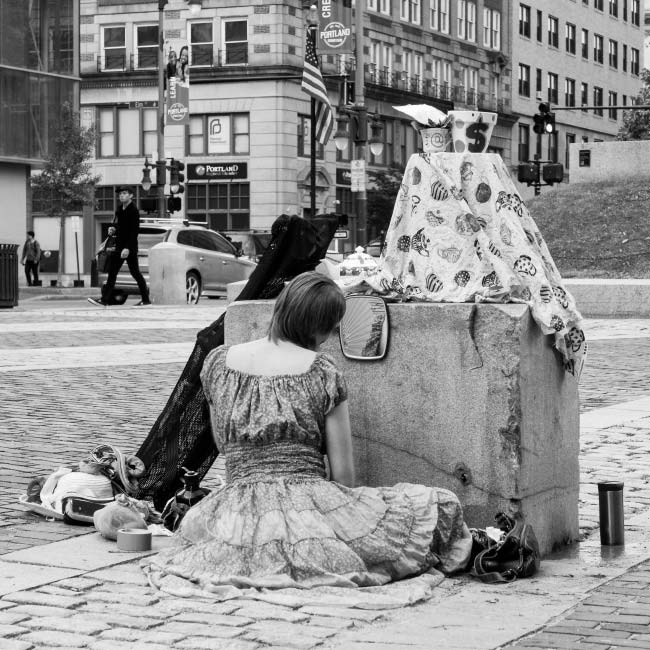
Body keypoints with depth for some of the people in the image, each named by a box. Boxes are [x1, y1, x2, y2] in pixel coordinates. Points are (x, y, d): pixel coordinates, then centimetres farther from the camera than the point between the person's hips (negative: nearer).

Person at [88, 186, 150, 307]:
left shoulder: (133, 211, -13)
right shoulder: (119, 210, 14)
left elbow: (134, 231, -19)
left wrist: (127, 248, -25)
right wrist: (113, 230, 3)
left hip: (130, 248, -8)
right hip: (119, 247, 8)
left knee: (135, 273, -5)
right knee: (112, 273, 4)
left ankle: (146, 300, 3)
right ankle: (105, 300, 5)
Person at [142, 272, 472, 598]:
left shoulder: (217, 362, 8)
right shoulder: (323, 372, -2)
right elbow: (342, 471, 1)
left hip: (239, 510, 5)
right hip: (309, 506, -4)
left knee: (196, 520, 41)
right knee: (438, 507, 6)